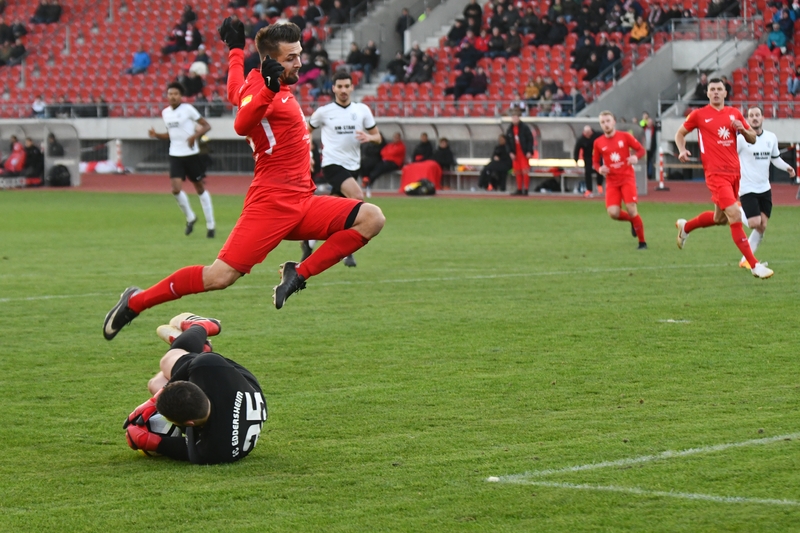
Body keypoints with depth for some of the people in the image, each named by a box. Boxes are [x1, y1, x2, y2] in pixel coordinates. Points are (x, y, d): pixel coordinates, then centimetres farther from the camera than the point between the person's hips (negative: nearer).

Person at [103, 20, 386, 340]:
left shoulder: (271, 86, 17)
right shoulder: (261, 87, -11)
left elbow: (236, 92, 39)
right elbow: (241, 125, -33)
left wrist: (236, 50, 52)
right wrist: (268, 90, -48)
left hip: (301, 203, 9)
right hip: (271, 202, -9)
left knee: (372, 218, -8)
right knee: (220, 276, -14)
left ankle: (298, 275, -8)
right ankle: (135, 302, 4)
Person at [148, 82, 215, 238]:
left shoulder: (188, 109, -9)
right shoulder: (165, 112, 7)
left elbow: (206, 126, -8)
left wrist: (195, 135, -25)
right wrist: (157, 135, 3)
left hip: (191, 154, -4)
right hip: (175, 156, 4)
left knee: (200, 188, 6)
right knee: (176, 188, -12)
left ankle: (210, 225, 16)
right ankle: (190, 217, 13)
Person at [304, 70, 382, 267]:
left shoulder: (362, 110, 4)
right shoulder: (324, 112, -1)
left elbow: (377, 137, 7)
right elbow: (307, 131, 15)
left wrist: (369, 137, -16)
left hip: (352, 167, 5)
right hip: (333, 164, -5)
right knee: (358, 198, -26)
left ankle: (309, 240, 33)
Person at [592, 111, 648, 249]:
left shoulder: (625, 136, -2)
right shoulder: (598, 142, 2)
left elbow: (641, 149, 4)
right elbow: (595, 162, 12)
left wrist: (635, 157, -18)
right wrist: (600, 169, -11)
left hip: (627, 177, -2)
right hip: (611, 181, 2)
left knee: (631, 209, -13)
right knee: (613, 213, -14)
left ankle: (642, 242, 1)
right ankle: (632, 221, 21)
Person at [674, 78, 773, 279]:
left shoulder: (734, 113, 10)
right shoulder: (699, 115, 0)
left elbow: (753, 139, 15)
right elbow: (680, 134, 11)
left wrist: (742, 129, -6)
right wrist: (682, 150, -8)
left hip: (734, 172, 6)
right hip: (716, 173, -6)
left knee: (720, 218, 16)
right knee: (735, 215, -17)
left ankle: (685, 226, 45)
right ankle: (754, 265, -14)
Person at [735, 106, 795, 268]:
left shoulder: (771, 138, 6)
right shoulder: (742, 138, -11)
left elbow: (775, 158, 18)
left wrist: (787, 167, 0)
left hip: (764, 188, 6)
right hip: (747, 188, -6)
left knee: (762, 226, 1)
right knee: (755, 223, -19)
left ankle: (745, 260, 9)